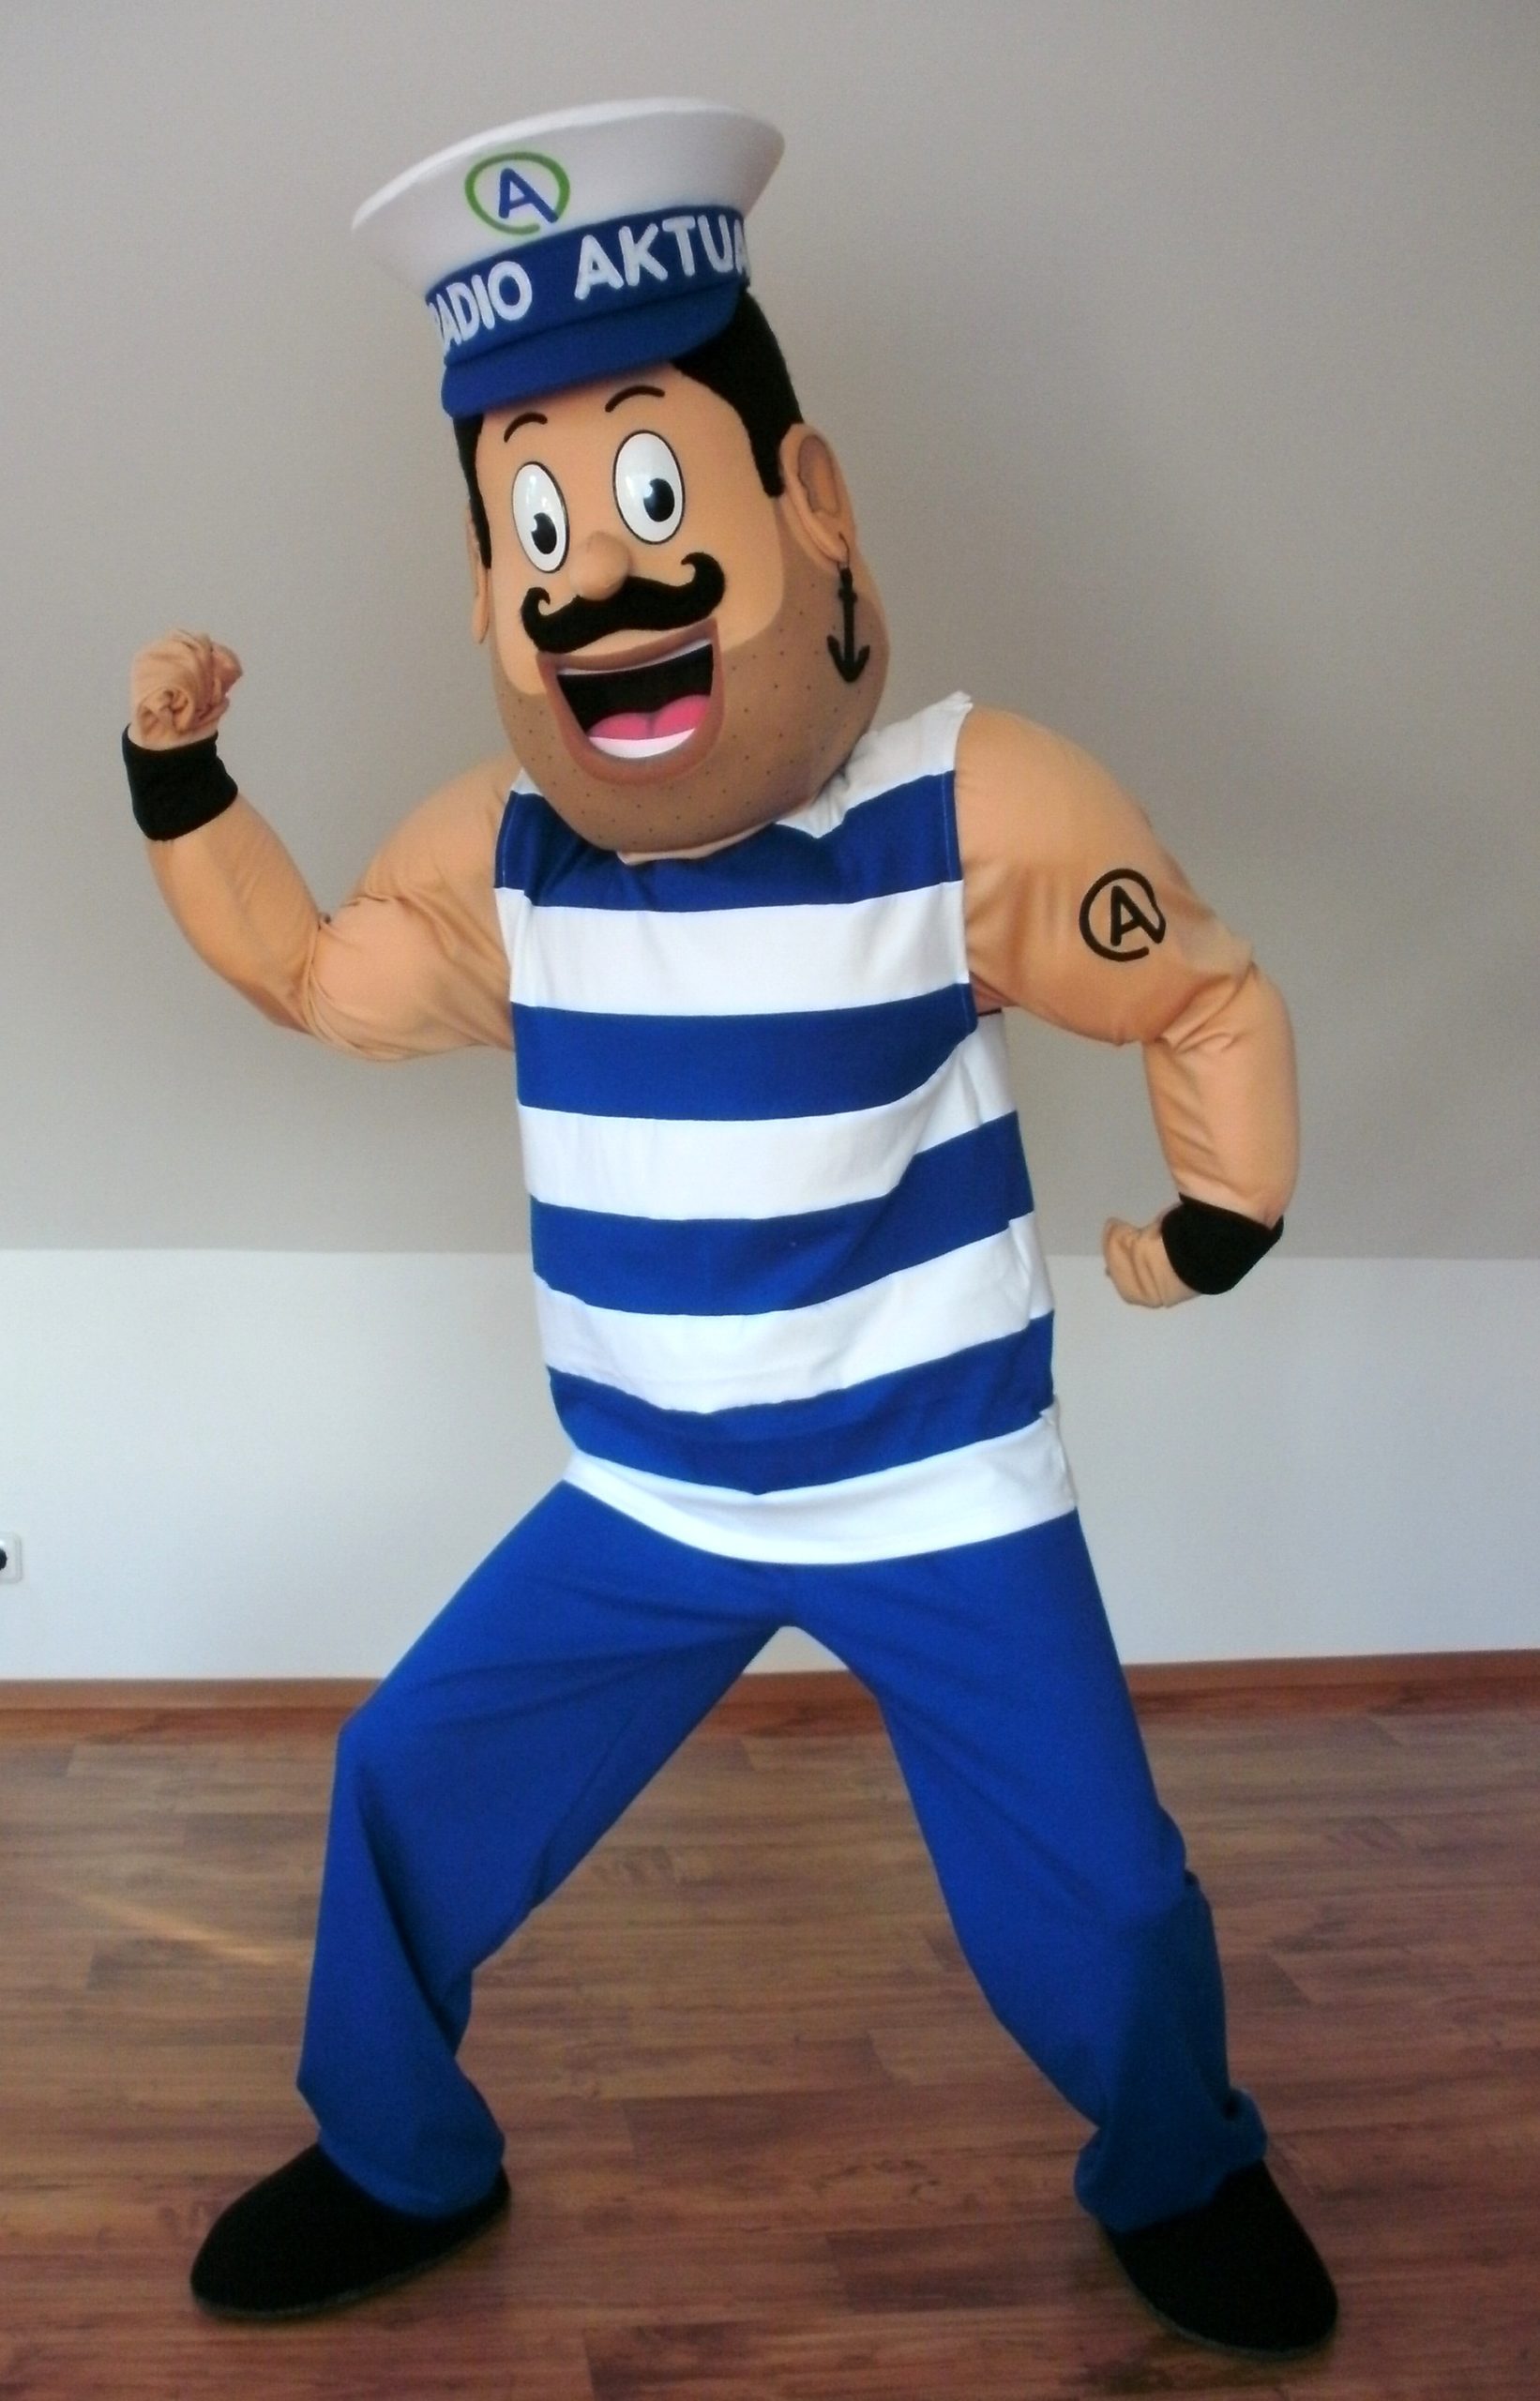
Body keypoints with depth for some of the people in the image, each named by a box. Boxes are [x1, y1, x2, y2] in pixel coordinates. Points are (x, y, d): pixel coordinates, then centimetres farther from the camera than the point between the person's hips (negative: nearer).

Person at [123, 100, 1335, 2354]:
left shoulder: (974, 814, -16)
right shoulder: (494, 855, -4)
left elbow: (1214, 999, -4)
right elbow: (318, 975, 13)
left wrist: (1224, 1220, -12)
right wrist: (180, 784, 3)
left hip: (944, 1505, -3)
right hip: (644, 1505, 4)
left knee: (1095, 1906, 0)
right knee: (406, 1796, 3)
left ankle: (1182, 2177, 34)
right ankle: (397, 2163, 31)